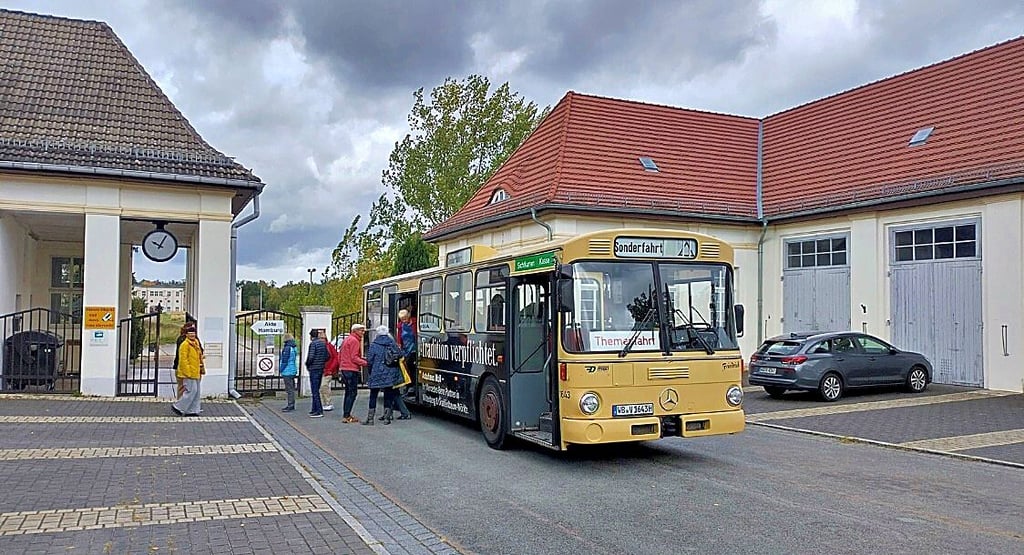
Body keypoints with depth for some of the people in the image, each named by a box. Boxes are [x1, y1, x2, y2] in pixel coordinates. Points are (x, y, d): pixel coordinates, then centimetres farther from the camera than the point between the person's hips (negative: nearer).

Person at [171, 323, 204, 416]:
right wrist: (187, 373, -20)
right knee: (191, 391, -11)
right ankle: (178, 407, 0)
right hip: (188, 374, -9)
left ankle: (192, 410, 15)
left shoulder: (196, 344, 15)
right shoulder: (185, 344, -13)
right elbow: (183, 360, -17)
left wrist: (201, 370, 21)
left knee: (196, 392, 9)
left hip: (195, 373, 9)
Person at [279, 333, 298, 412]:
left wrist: (281, 370, -8)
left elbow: (284, 360, -16)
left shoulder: (287, 348, -17)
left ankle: (290, 406, -5)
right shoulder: (294, 348, 11)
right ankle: (291, 405, 22)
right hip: (293, 371, 10)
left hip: (287, 371, -10)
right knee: (291, 389, 15)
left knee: (289, 389, -7)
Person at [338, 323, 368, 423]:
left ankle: (346, 415, 17)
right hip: (351, 370, -10)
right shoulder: (354, 340, -11)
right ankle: (347, 416, -11)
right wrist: (366, 363, -17)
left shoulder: (346, 339, 19)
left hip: (345, 369, 10)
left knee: (348, 392, 15)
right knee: (353, 392, -8)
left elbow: (340, 357, 22)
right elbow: (354, 357, -17)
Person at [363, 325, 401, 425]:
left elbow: (369, 360, -6)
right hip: (390, 375, 2)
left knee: (373, 396, 6)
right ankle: (387, 418, 9)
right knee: (388, 396, 9)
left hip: (377, 375, -2)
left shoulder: (374, 345, -6)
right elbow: (400, 355, 2)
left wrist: (371, 371, 9)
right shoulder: (393, 344, 2)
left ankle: (370, 419, 6)